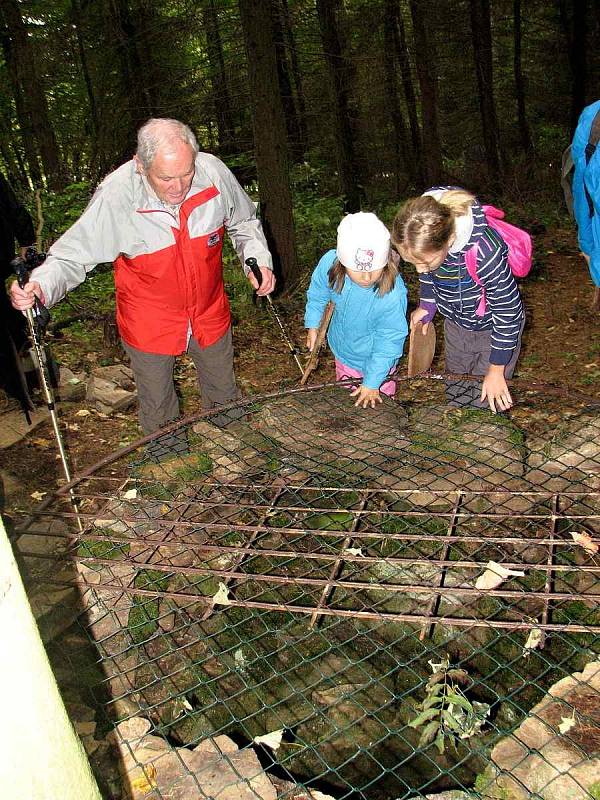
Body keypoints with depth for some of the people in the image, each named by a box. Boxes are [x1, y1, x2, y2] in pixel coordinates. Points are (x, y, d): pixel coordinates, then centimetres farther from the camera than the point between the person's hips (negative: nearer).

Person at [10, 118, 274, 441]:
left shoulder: (214, 172, -19)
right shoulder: (114, 196, -27)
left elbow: (244, 223, 2)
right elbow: (72, 256, -18)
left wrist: (259, 260, -14)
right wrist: (41, 286, -37)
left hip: (210, 314, 3)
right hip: (150, 325, -2)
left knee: (225, 400, 23)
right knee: (158, 412, 18)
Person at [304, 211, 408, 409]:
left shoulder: (393, 294, -37)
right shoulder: (329, 263, -29)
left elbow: (389, 341, -26)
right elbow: (317, 294, -5)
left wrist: (372, 382, -23)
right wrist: (312, 326, 2)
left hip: (375, 358, -3)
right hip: (342, 350, 4)